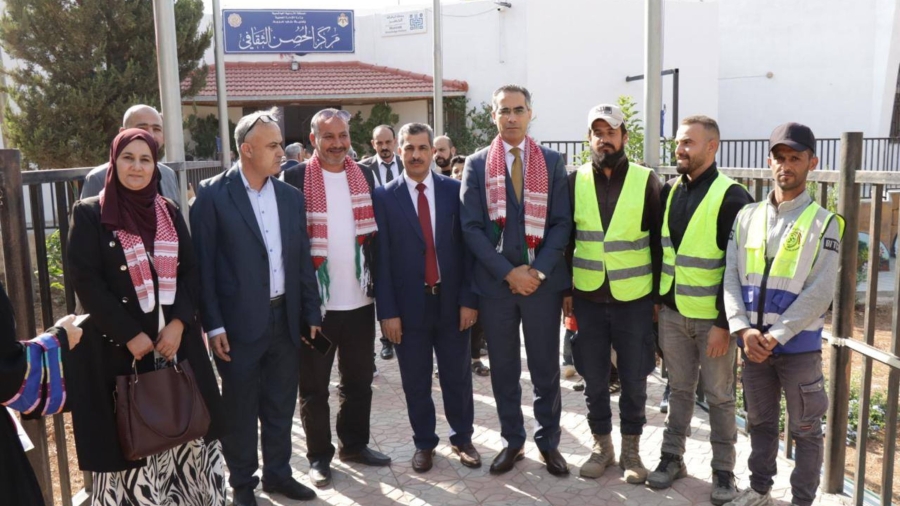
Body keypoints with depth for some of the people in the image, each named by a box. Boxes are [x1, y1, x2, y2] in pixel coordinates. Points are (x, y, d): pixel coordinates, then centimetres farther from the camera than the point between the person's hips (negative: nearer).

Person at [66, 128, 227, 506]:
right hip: (119, 345, -3)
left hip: (175, 339, 4)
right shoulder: (90, 214, -2)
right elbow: (85, 281, -9)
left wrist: (179, 323, -8)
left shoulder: (170, 212, 10)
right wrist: (130, 335, -14)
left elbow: (190, 271, 7)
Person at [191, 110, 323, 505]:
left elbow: (303, 261, 9)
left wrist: (311, 315, 8)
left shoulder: (291, 196, 7)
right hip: (239, 322, -4)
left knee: (281, 405, 16)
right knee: (240, 409, 10)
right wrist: (213, 325, -11)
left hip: (285, 318, 5)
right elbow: (203, 265, -8)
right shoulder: (213, 194, -8)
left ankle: (277, 473, 33)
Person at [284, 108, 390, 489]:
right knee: (314, 385, 9)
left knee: (359, 379, 16)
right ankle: (319, 455, 24)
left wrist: (377, 282, 4)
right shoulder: (295, 178, -7)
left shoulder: (364, 175, 7)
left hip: (359, 299, 4)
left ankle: (354, 444, 34)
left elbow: (375, 233, 10)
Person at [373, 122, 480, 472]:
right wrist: (387, 311, -7)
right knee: (416, 381, 11)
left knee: (458, 376, 12)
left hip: (452, 302, 1)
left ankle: (462, 438, 31)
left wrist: (469, 299, -4)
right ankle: (424, 443, 29)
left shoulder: (455, 190, 1)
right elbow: (381, 258, -4)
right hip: (408, 304, -1)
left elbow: (467, 246, 1)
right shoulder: (384, 197, -2)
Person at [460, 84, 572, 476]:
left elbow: (561, 223, 0)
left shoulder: (552, 162, 4)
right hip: (495, 282, 0)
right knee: (503, 368, 10)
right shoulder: (477, 164, 2)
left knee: (546, 367, 9)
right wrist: (508, 272, -12)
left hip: (544, 280, 0)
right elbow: (471, 227, -4)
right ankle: (512, 441, 25)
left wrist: (539, 270, -12)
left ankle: (548, 441, 25)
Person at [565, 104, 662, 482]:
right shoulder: (575, 181, 1)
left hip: (634, 298, -1)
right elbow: (564, 239, 5)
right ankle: (601, 445, 28)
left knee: (633, 379, 10)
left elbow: (658, 240, 0)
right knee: (594, 379, 11)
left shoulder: (646, 181, -4)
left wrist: (659, 293, -1)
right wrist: (564, 289, 2)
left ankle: (631, 449, 27)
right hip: (587, 297, 1)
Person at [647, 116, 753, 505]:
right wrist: (655, 299, 10)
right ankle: (672, 457, 28)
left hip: (712, 316, -5)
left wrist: (724, 321, -16)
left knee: (719, 395, 8)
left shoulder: (731, 196, -11)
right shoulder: (670, 191, 7)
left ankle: (723, 470, 21)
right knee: (679, 389, 16)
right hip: (672, 312, 5)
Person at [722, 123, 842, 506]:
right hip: (752, 342, 4)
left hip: (799, 344, -3)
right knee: (760, 421, 18)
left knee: (805, 430, 8)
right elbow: (731, 278, 2)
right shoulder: (747, 217, 6)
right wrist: (744, 329, -11)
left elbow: (820, 293, -12)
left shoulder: (823, 223, -5)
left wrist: (775, 336, -17)